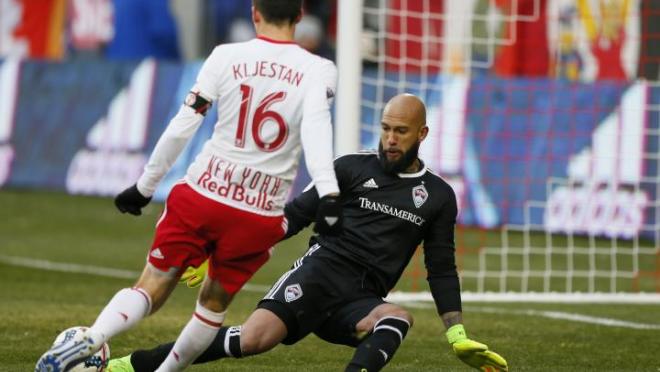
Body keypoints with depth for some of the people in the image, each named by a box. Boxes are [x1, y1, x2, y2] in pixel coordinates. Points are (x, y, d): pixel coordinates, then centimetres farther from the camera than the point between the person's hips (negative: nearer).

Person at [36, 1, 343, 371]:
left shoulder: (226, 57, 0)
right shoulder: (318, 70, -3)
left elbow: (181, 128, -1)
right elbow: (316, 127, -21)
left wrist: (144, 186, 8)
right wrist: (329, 195, -32)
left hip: (200, 196, 0)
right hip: (260, 217, 0)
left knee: (151, 289, 6)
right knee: (214, 303, 21)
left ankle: (89, 341, -19)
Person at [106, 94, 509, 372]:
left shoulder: (438, 197, 13)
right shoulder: (353, 169, 8)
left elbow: (442, 270, 17)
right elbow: (296, 215, 8)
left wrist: (458, 336, 9)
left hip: (361, 302, 2)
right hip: (322, 272, -2)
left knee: (398, 316, -34)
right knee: (252, 340, -26)